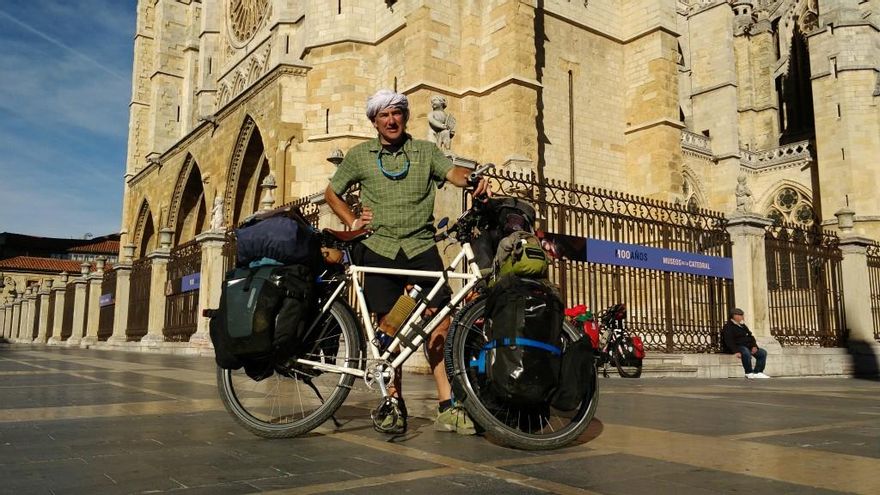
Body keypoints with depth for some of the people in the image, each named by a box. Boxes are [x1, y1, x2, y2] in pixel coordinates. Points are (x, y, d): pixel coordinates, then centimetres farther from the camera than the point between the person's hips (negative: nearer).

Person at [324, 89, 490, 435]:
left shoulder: (426, 151, 10)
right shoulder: (360, 155, 11)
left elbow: (453, 172, -8)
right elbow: (332, 193, 20)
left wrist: (475, 180, -30)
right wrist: (352, 222, 5)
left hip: (421, 246, 0)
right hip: (380, 249, 0)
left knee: (440, 324, -8)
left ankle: (447, 407, -3)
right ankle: (394, 405, 12)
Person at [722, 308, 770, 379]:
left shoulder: (742, 326, 22)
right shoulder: (728, 327, -6)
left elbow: (750, 337, 20)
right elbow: (729, 341, -16)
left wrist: (754, 346, 0)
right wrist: (736, 351, -29)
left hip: (747, 346, 9)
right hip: (738, 347, -9)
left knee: (763, 353, -8)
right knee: (746, 352, -38)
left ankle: (757, 372, -11)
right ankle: (749, 373, -26)